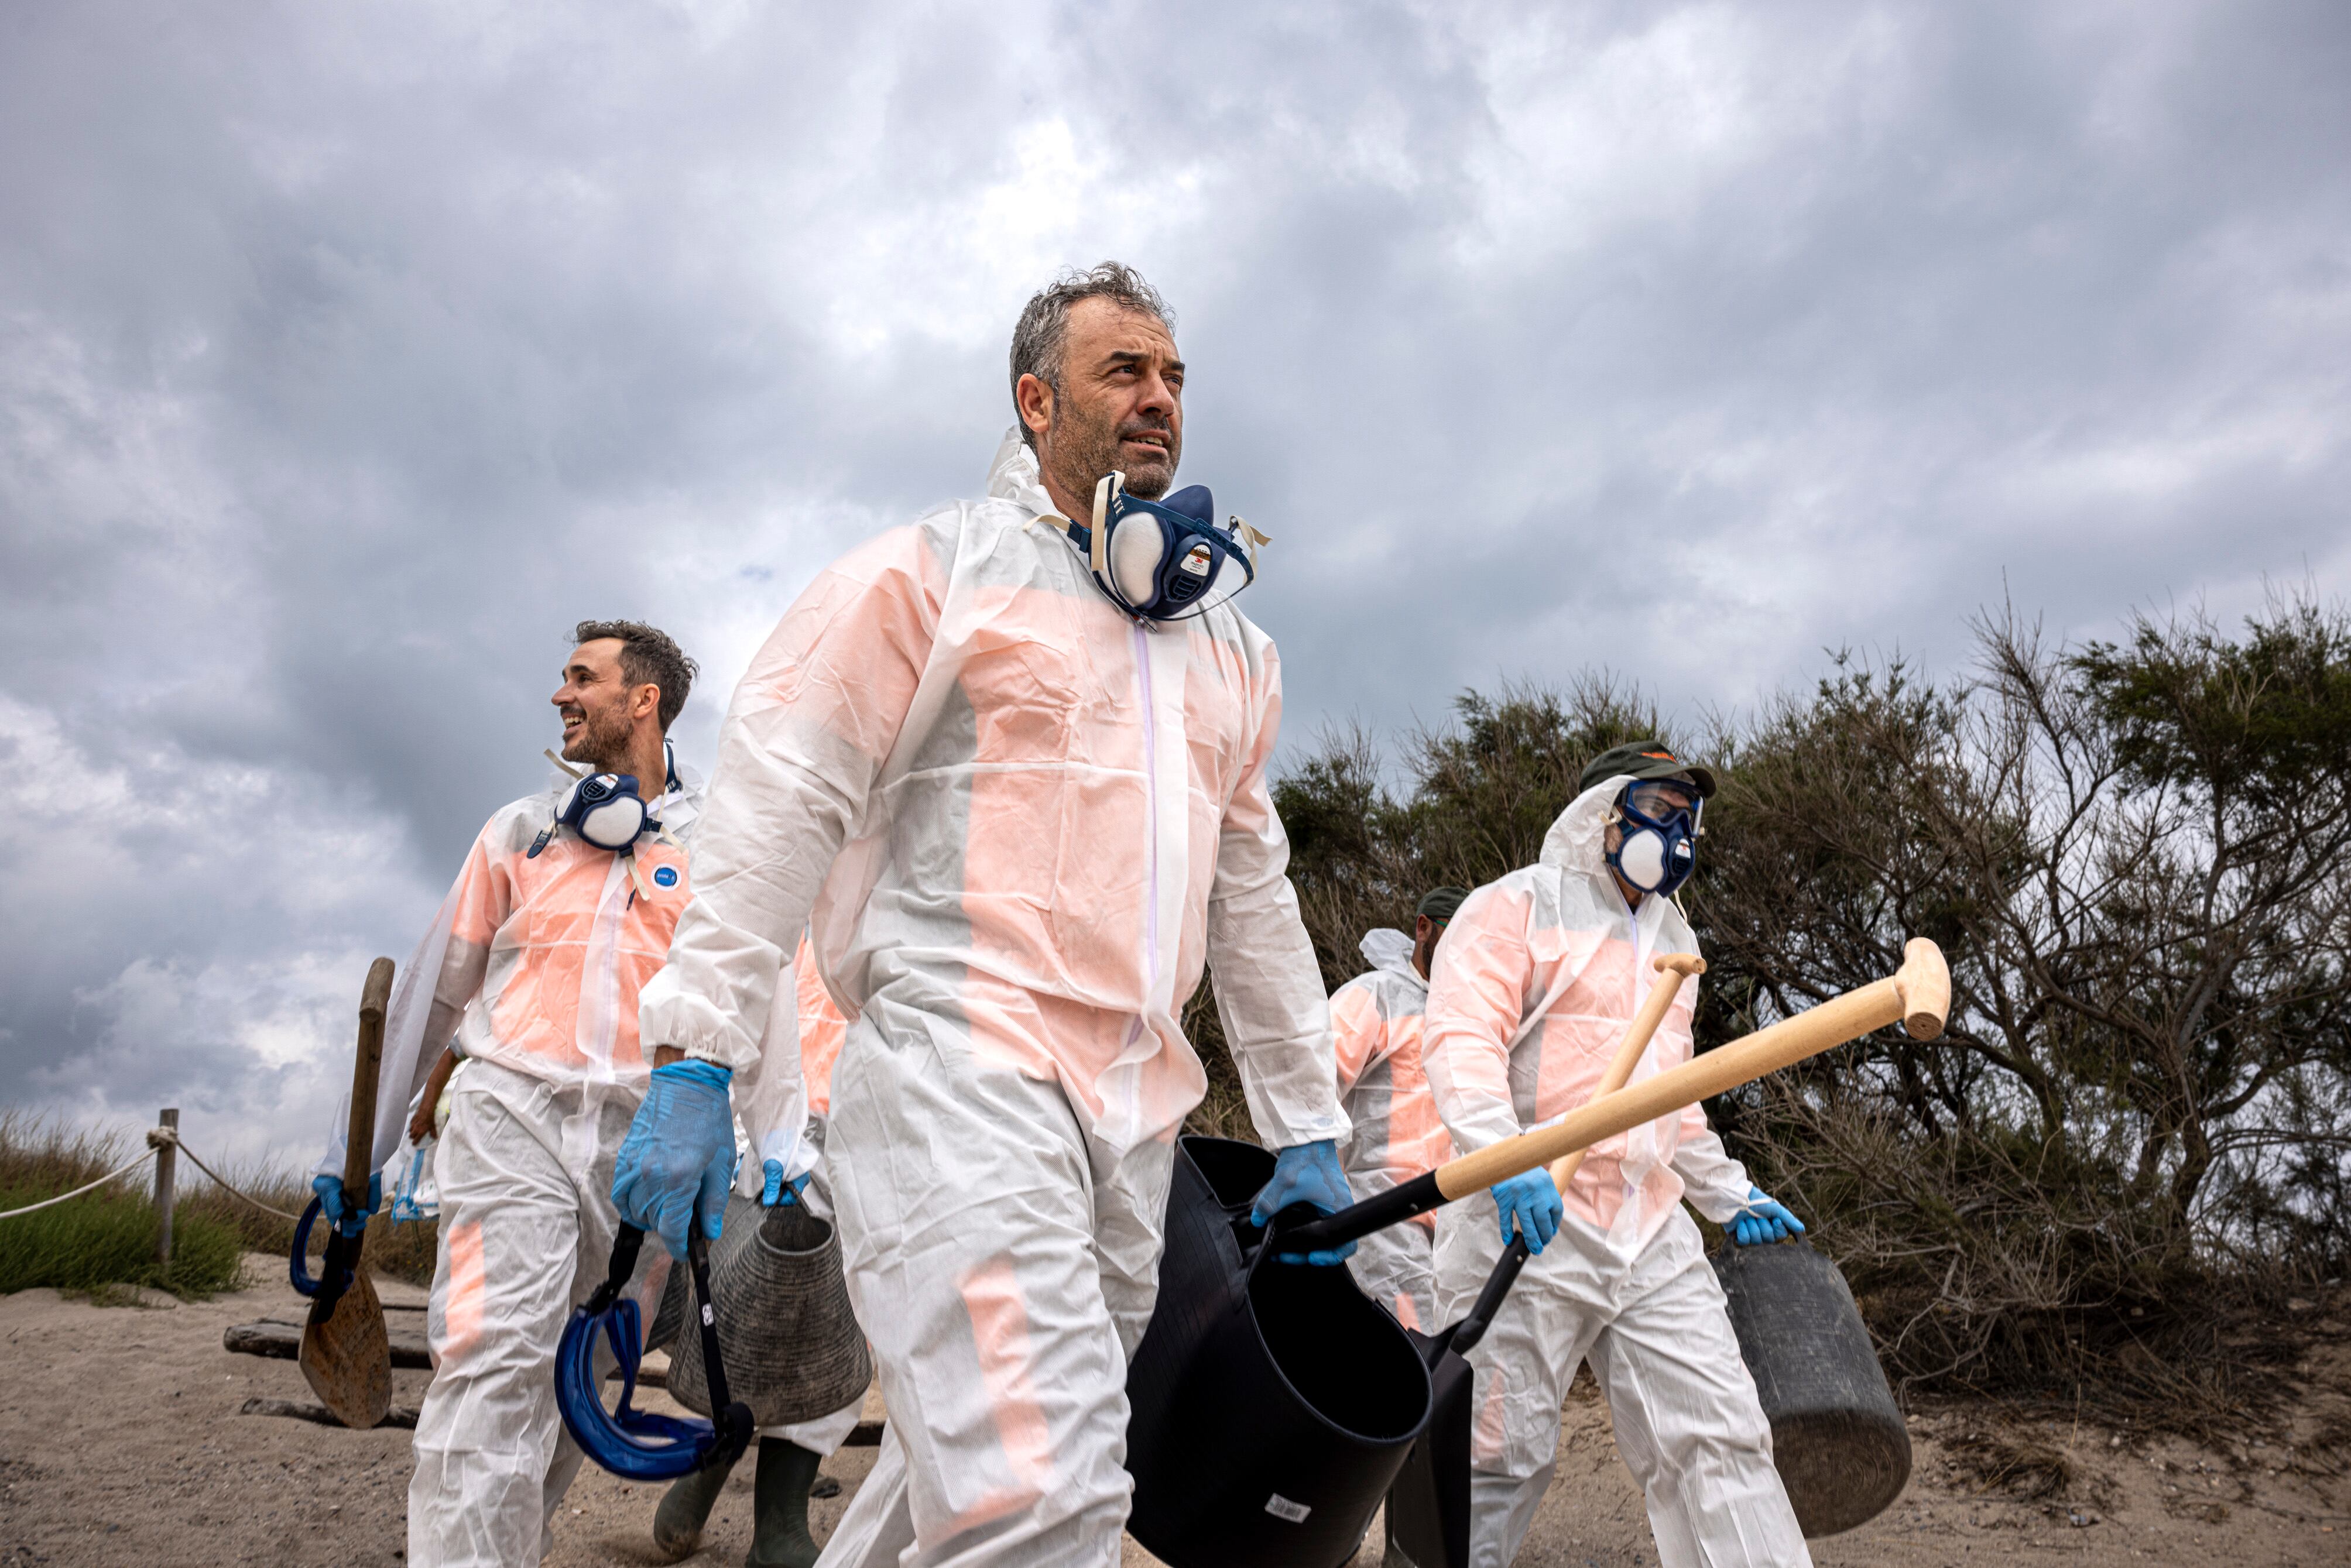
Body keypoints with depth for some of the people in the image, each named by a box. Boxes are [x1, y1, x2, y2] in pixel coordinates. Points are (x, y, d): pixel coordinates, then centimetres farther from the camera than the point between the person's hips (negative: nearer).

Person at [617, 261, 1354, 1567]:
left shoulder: (1226, 639, 21)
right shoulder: (933, 568, 3)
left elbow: (1255, 895, 23)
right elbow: (778, 805, -3)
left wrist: (1305, 1127, 20)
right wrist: (693, 1056, -11)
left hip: (1135, 1107, 7)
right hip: (957, 1063, -6)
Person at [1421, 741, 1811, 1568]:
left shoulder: (1671, 937, 24)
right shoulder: (1514, 908, -2)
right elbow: (1459, 1038, -16)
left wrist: (1727, 1192, 30)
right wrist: (1505, 1156, -30)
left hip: (1651, 1233, 7)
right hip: (1530, 1222, -7)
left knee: (1720, 1438, 2)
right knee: (1503, 1454, -4)